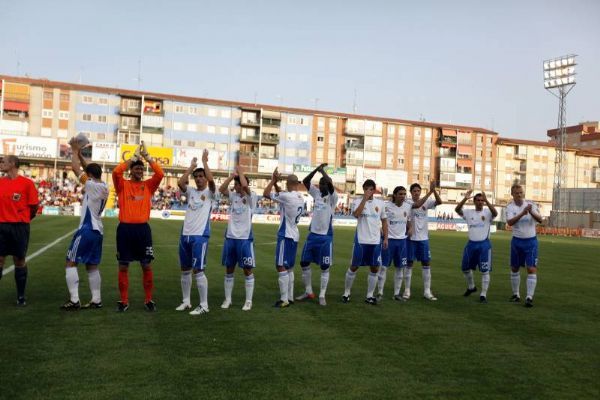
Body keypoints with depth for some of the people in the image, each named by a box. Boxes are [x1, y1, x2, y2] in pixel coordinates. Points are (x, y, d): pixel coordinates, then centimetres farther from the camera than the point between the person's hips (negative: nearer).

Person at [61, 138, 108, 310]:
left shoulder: (93, 186, -14)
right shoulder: (103, 187, 9)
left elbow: (76, 168, -11)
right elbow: (90, 169, 21)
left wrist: (74, 151, 2)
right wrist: (80, 154, 19)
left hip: (86, 230, -8)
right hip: (97, 231, 9)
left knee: (71, 263, -1)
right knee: (92, 266, 12)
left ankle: (74, 300, -6)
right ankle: (96, 300, 12)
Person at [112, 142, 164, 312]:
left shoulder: (148, 185, 7)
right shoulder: (123, 185, 3)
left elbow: (160, 174, -7)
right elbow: (116, 171, -15)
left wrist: (147, 156, -6)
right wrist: (134, 156, -10)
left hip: (143, 228, 1)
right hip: (125, 228, -1)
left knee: (147, 266, 6)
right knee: (123, 266, 6)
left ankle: (148, 300, 17)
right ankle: (124, 301, 16)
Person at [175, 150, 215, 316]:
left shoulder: (209, 193, 0)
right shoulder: (190, 192, 12)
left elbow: (211, 180, -19)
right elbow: (180, 182, -6)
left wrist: (205, 162, -10)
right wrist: (192, 165, 0)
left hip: (200, 236, -6)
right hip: (185, 235, 6)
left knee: (198, 270, -7)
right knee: (185, 270, 12)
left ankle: (204, 305, 1)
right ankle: (186, 301, 25)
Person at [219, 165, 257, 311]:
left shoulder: (251, 197, -7)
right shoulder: (233, 196, 7)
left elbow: (245, 185, -25)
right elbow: (221, 189, -8)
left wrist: (240, 171, -10)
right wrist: (232, 174, -9)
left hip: (245, 238, -5)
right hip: (230, 237, 5)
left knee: (248, 271, 4)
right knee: (229, 270, 12)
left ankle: (248, 301, 13)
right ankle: (227, 299, 22)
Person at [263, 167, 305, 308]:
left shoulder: (287, 196, -18)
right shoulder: (300, 198, 9)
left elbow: (266, 194, -12)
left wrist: (273, 180, -1)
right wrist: (276, 184, 19)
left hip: (286, 236, -9)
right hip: (294, 236, 9)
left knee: (281, 266, -5)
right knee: (289, 267, 15)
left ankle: (284, 300, -4)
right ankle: (290, 297, 20)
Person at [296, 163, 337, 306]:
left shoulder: (332, 197, -8)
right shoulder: (316, 193, 7)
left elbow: (330, 183, -26)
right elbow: (305, 181, 2)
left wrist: (322, 170, -13)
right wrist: (317, 169, -5)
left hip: (326, 237, -6)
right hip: (312, 234, 6)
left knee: (324, 267, 0)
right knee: (304, 263, 9)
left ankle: (322, 296, 9)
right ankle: (308, 292, 22)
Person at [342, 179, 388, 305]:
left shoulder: (380, 203, 7)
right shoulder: (357, 201, -4)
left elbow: (384, 221, 14)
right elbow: (356, 214, -24)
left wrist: (385, 238, 7)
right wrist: (365, 199, -21)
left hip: (376, 241, 4)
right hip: (361, 240, -3)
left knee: (375, 269, 5)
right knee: (354, 267, 5)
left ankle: (369, 295, 17)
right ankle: (346, 293, 18)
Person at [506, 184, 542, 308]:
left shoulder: (531, 204, -3)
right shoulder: (510, 207, -6)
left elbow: (540, 220, -14)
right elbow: (510, 222, -24)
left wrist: (531, 212, -33)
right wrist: (522, 213, -38)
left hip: (531, 241, -1)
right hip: (517, 241, 1)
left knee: (532, 269, -9)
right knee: (514, 268, 11)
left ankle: (529, 297, -8)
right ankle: (516, 294, 26)